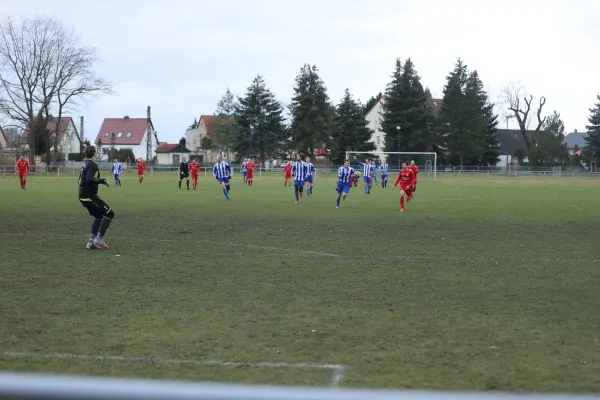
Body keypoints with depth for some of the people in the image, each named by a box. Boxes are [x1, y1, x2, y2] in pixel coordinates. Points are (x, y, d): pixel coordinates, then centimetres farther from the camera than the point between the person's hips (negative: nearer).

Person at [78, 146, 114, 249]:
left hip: (83, 196, 10)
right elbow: (90, 179, -25)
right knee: (109, 213, -5)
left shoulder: (84, 164, 16)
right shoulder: (93, 165, -13)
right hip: (90, 196, -10)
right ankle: (99, 239, -9)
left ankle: (91, 241, 16)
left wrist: (100, 180, 21)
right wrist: (102, 181, -12)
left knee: (99, 216, 21)